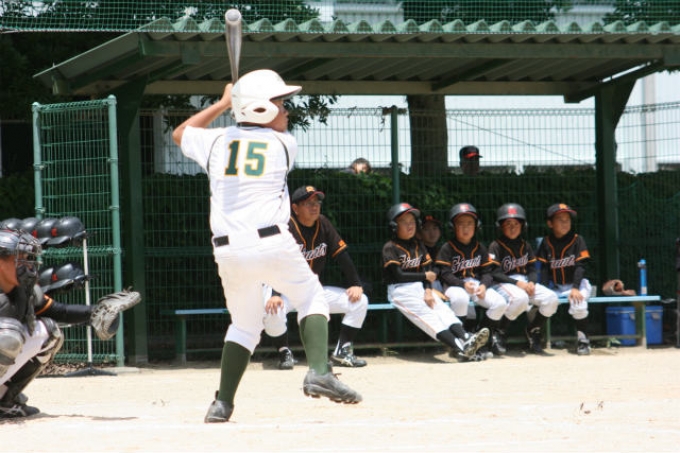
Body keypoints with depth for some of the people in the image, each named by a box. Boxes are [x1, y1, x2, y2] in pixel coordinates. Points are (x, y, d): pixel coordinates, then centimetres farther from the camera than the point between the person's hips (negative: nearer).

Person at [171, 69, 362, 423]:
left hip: (228, 251, 3)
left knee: (244, 324, 18)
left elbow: (180, 134, 32)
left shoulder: (217, 141, 10)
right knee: (311, 298, 14)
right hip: (272, 244, -3)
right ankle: (319, 372, -8)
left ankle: (223, 402, 10)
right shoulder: (284, 144, 5)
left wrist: (222, 104, 35)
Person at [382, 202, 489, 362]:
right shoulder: (390, 248, -3)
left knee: (442, 309, -20)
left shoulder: (418, 245, 18)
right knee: (426, 313, -27)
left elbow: (427, 269, 10)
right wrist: (425, 276, -2)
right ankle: (458, 348, -48)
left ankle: (465, 339, -44)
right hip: (400, 290, -7)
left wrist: (428, 290, -9)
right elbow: (398, 275, -11)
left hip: (420, 287, 7)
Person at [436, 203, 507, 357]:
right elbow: (445, 274, -9)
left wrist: (484, 285, -13)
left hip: (477, 284, 5)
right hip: (454, 285, -5)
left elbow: (487, 272, 9)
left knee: (500, 303, -19)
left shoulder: (480, 248, 13)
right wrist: (463, 284, -23)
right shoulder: (447, 248, -1)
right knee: (460, 299, -41)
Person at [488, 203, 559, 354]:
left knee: (551, 299, -19)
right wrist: (517, 283, -18)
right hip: (503, 284, -6)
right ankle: (499, 332, -20)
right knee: (520, 298, -40)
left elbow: (532, 269, 14)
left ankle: (533, 331, 3)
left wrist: (531, 282, -9)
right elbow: (495, 274, -10)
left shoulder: (525, 246, 17)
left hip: (525, 283, 6)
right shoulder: (496, 246, -2)